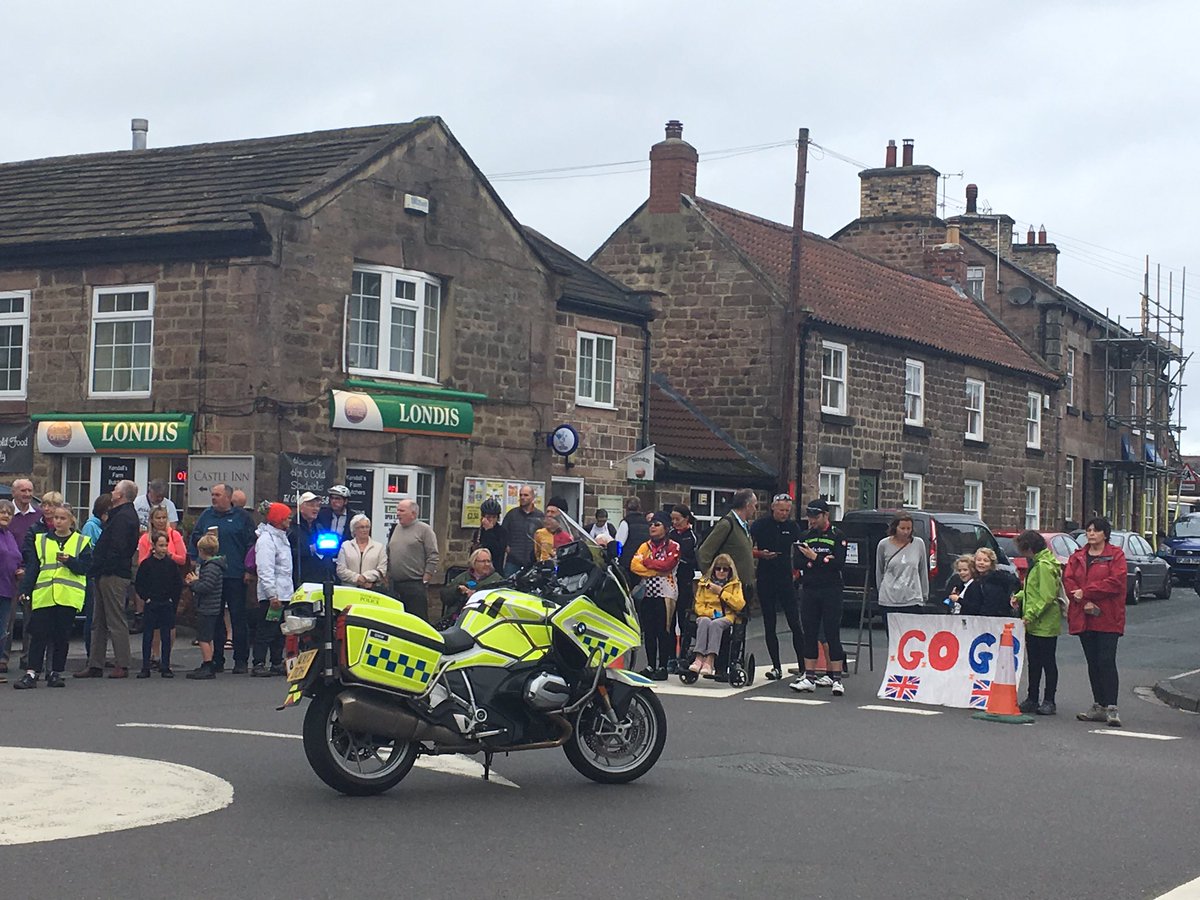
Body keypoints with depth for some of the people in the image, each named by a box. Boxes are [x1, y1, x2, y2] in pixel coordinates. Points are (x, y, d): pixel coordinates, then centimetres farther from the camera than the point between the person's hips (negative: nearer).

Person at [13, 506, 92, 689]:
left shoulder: (81, 542, 7)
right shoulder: (41, 540, 13)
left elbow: (85, 567, -2)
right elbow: (32, 567, 10)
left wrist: (69, 561, -18)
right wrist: (25, 589, 1)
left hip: (68, 597, -1)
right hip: (43, 596, 1)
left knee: (62, 636, 3)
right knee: (38, 634, -5)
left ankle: (56, 673, 11)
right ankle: (31, 673, -5)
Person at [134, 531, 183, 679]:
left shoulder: (171, 563, 3)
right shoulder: (146, 563, -2)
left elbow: (178, 584, 7)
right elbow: (138, 584, 2)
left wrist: (173, 599, -1)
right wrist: (146, 598, -5)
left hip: (167, 605, 1)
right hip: (151, 605, -1)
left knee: (166, 636, 4)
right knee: (147, 636, 1)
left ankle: (165, 667, 9)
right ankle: (145, 668, 6)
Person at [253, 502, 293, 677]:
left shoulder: (282, 537, 18)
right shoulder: (266, 539, -14)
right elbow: (265, 570, -20)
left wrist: (289, 593, 18)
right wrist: (272, 594, -25)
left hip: (284, 594, 10)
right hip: (270, 596, -9)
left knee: (280, 631, 13)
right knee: (265, 630, -8)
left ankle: (277, 663, 19)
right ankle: (259, 664, -6)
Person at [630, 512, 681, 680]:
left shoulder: (673, 546, 0)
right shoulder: (645, 546, 14)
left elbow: (667, 565, -17)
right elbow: (634, 565, -1)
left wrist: (646, 562, -7)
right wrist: (657, 570, -11)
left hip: (665, 592, -5)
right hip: (647, 592, 5)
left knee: (664, 631, -5)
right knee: (648, 630, 5)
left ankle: (662, 667, -2)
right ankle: (650, 665, 12)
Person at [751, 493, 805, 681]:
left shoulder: (792, 526, 5)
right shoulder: (760, 525, 0)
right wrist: (761, 554, -16)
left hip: (786, 579, 0)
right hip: (765, 580, 0)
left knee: (795, 623, -7)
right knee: (769, 625, 4)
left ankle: (803, 666, -4)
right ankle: (776, 667, 10)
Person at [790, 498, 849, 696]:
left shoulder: (837, 536, 1)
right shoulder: (804, 537, 13)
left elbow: (839, 563, -11)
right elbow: (798, 564, 2)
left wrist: (815, 558, -13)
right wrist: (823, 561, -11)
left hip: (831, 591, -4)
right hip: (809, 590, 4)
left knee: (832, 635, -5)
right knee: (809, 634, 5)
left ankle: (837, 679, -3)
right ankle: (809, 677, 11)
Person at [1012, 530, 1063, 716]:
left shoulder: (1044, 566, -18)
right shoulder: (1037, 564, 15)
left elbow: (1046, 597, -24)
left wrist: (1031, 615, -23)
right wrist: (1019, 596, 8)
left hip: (1045, 625, -10)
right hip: (1034, 624, 10)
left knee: (1048, 663, -1)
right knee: (1034, 663, 14)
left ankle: (1049, 702, 5)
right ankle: (1032, 699, 20)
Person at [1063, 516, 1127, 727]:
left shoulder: (1116, 555, -1)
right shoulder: (1077, 557, 14)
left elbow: (1116, 582, -14)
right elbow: (1068, 580, 2)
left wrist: (1085, 592, -13)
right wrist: (1085, 602, -13)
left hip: (1108, 618, -5)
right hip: (1084, 618, 5)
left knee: (1106, 661, -11)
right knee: (1093, 662, 10)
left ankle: (1111, 708, -11)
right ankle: (1099, 707, 16)